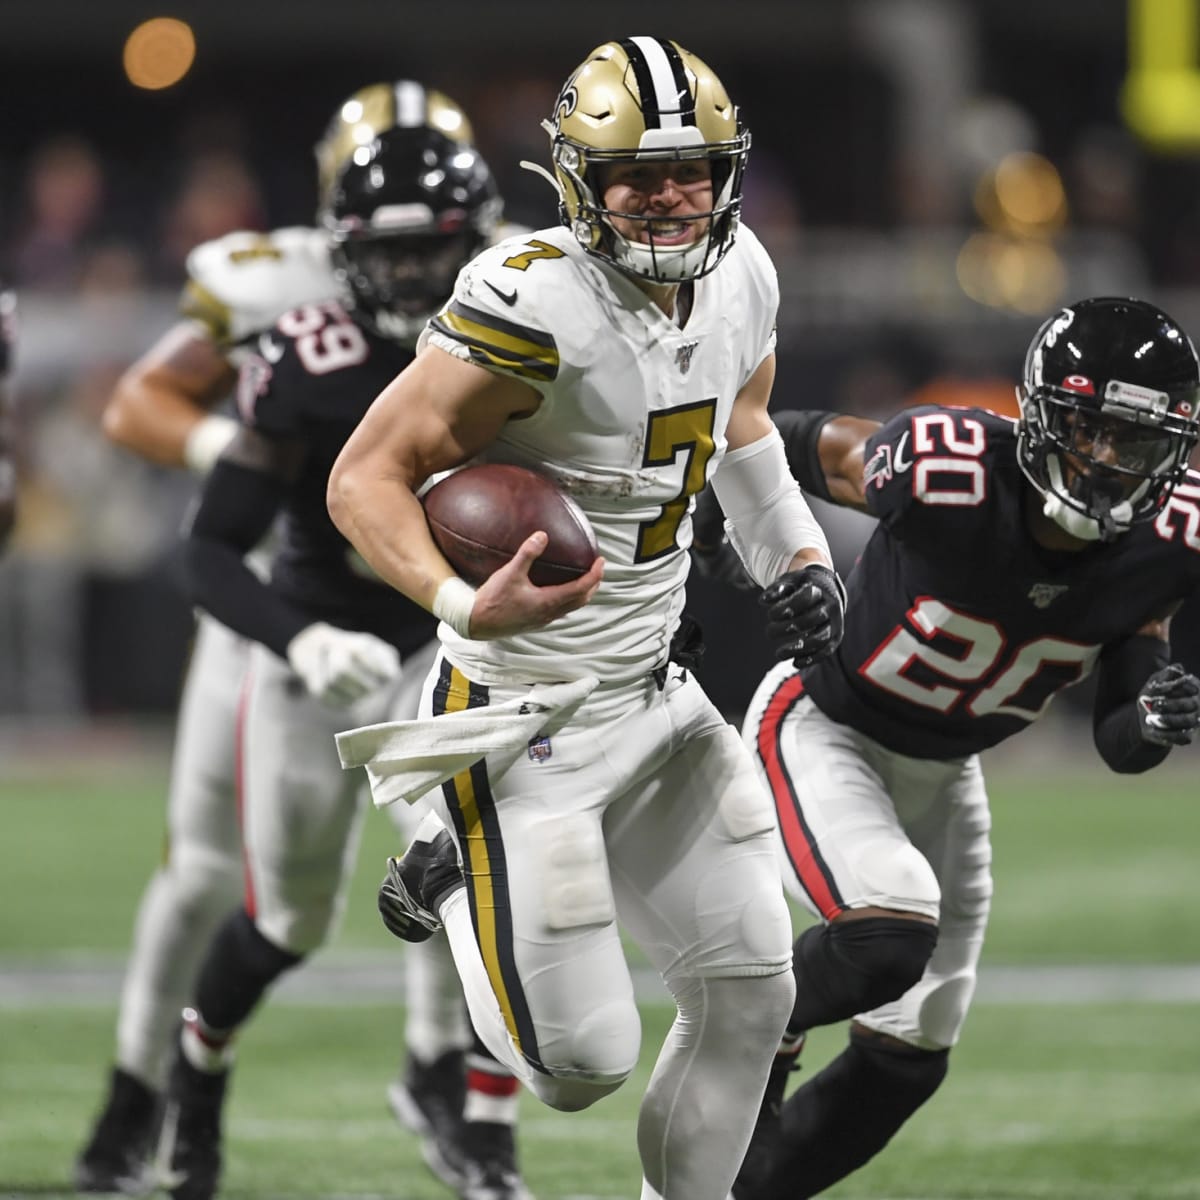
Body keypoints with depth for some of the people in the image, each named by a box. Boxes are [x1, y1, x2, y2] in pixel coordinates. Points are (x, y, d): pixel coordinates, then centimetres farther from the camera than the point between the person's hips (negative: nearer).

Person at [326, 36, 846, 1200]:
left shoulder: (739, 279, 0)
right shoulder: (534, 305, -25)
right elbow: (365, 478, -22)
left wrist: (798, 554, 9)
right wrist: (465, 604, -37)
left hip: (656, 695, 8)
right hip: (526, 713, -7)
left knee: (749, 994, 9)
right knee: (582, 1063, -4)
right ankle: (455, 877, 23)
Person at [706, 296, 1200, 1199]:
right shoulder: (942, 473, -33)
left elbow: (1117, 743, -10)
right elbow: (808, 444, -12)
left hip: (942, 774, 6)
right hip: (822, 729, -6)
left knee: (906, 1063, 9)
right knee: (889, 936, -31)